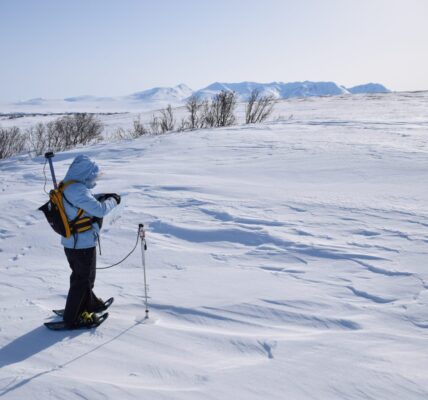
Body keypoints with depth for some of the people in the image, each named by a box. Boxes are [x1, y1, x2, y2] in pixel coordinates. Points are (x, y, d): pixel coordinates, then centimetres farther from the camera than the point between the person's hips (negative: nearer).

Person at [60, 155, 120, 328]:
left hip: (71, 241, 9)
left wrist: (103, 197, 5)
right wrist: (112, 200, -9)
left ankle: (88, 302, 45)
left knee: (81, 275, 26)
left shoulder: (66, 187, 4)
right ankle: (73, 318, 15)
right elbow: (100, 210, -26)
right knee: (83, 279, 5)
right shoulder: (78, 190, -27)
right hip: (83, 243, -9)